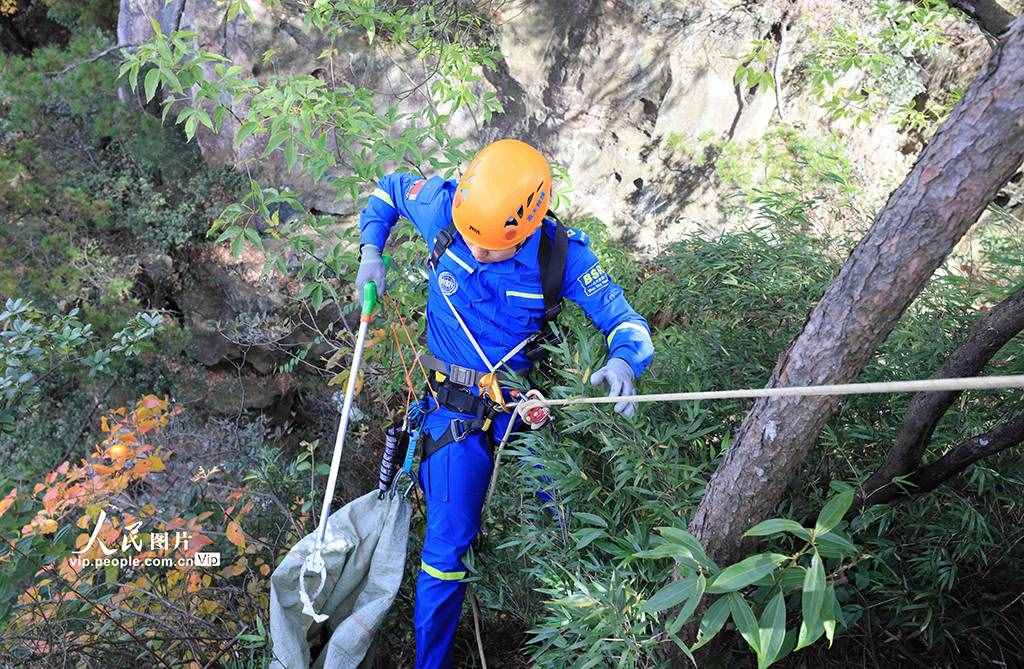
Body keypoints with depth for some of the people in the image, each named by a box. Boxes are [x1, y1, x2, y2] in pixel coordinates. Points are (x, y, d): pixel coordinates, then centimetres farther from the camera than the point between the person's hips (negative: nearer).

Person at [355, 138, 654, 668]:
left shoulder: (562, 254, -21)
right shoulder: (444, 208, -19)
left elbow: (626, 322, -16)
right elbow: (388, 188, 4)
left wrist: (624, 361, -39)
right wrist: (371, 252, -7)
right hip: (457, 404, -1)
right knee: (447, 545, -1)